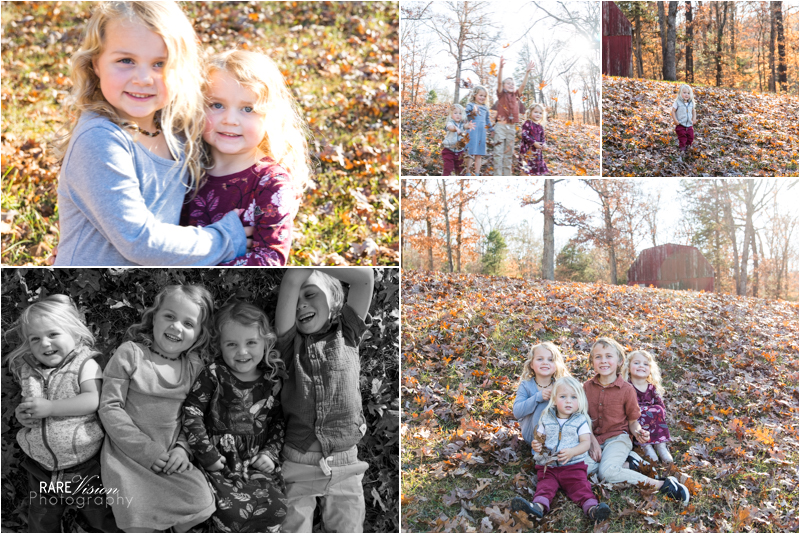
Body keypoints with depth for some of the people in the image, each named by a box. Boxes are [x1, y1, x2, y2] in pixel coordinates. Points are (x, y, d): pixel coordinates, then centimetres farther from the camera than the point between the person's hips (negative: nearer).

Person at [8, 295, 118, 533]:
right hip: (41, 470, 5)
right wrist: (20, 414, -10)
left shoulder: (85, 364, -11)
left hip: (84, 468, -5)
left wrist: (49, 408, -27)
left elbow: (93, 400, -24)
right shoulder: (28, 371, 4)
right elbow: (24, 408, 14)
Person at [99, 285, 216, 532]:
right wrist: (147, 450, -16)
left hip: (171, 457, 4)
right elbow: (110, 407, -11)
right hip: (129, 454, -4)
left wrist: (182, 447, -9)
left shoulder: (195, 365, 5)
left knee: (202, 504, -13)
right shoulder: (130, 353, -8)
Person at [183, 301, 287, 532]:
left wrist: (270, 453, 1)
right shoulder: (214, 374, -9)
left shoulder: (271, 381, 2)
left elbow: (279, 420, 13)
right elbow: (191, 413, -10)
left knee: (276, 509, -12)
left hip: (256, 459, 3)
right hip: (219, 458, -3)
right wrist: (207, 454, -11)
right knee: (232, 511, -21)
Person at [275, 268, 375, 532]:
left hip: (344, 468, 1)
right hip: (297, 466, -1)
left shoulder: (346, 336, 3)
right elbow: (292, 281, -12)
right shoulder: (291, 344, 0)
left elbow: (364, 277, -7)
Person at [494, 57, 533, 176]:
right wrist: (501, 67, -26)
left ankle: (507, 176, 12)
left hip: (512, 127, 4)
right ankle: (498, 175, -6)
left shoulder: (516, 95, 12)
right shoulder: (501, 94, 2)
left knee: (509, 153, 8)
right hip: (501, 126, -4)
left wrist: (527, 72, -12)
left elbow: (523, 85, 2)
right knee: (499, 152, -6)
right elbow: (499, 82, -12)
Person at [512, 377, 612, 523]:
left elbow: (585, 443, -5)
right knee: (545, 485, -21)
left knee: (580, 486, -22)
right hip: (548, 465, 2)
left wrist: (572, 452, -25)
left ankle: (591, 507, -42)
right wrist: (536, 445, -11)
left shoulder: (580, 421, 4)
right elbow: (539, 437, 16)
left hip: (573, 464, -1)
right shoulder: (546, 419, 11)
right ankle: (539, 506, -45)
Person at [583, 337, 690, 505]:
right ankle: (624, 463, -11)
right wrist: (593, 442, -9)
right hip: (594, 439, 3)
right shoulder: (587, 387, 3)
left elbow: (633, 421, 5)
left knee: (607, 472, -32)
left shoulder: (626, 389, -4)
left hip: (617, 438, -3)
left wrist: (638, 432, -19)